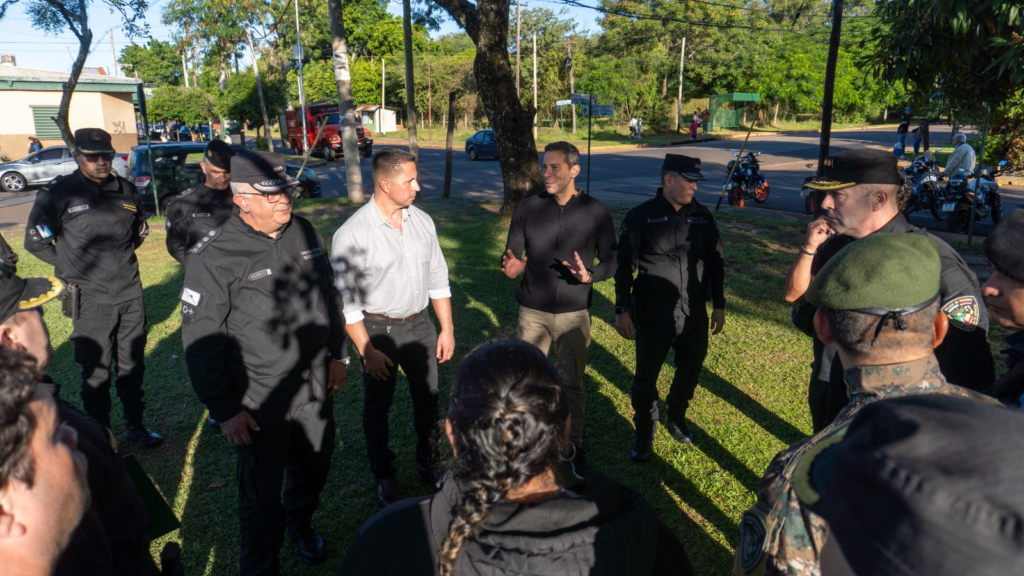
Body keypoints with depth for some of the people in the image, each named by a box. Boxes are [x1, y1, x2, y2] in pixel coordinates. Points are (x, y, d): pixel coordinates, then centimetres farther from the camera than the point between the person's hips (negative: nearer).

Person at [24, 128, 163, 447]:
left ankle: (135, 425, 30)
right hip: (91, 300, -4)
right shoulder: (59, 193, -7)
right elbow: (35, 240, 0)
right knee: (96, 371, 7)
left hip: (130, 294, 4)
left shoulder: (126, 189, 6)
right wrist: (72, 265, 1)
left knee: (133, 365, 14)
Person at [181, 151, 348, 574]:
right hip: (261, 398, -5)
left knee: (315, 464, 23)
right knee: (262, 488, 9)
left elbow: (330, 297, 12)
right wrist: (224, 410, -12)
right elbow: (200, 340, -14)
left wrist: (337, 354, 14)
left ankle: (301, 524, 53)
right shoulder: (214, 256, -17)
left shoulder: (305, 233, 0)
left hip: (316, 382, 6)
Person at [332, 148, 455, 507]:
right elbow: (346, 300, -14)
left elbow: (438, 278, 6)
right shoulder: (352, 234, -17)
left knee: (428, 399, 16)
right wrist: (367, 351, -15)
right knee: (378, 407, 13)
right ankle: (384, 477, 34)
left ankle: (427, 464, 39)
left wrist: (447, 329, 5)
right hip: (378, 329, -4)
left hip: (420, 324, 5)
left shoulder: (422, 222, -1)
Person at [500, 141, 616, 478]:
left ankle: (573, 446, 30)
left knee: (572, 384, 11)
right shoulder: (528, 208, -1)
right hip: (533, 312, 1)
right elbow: (511, 255, 2)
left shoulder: (595, 212, -4)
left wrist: (589, 275, -22)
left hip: (574, 314, -1)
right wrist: (511, 267, -22)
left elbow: (610, 260, 0)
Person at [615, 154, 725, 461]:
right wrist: (623, 310, -7)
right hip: (652, 317, -4)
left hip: (694, 315, 4)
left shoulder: (703, 216, 4)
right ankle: (644, 432, 28)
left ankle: (676, 417, 43)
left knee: (690, 371, 16)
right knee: (646, 377, 6)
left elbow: (715, 263, 11)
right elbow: (624, 267, -5)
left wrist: (719, 306, 10)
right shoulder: (641, 217, -7)